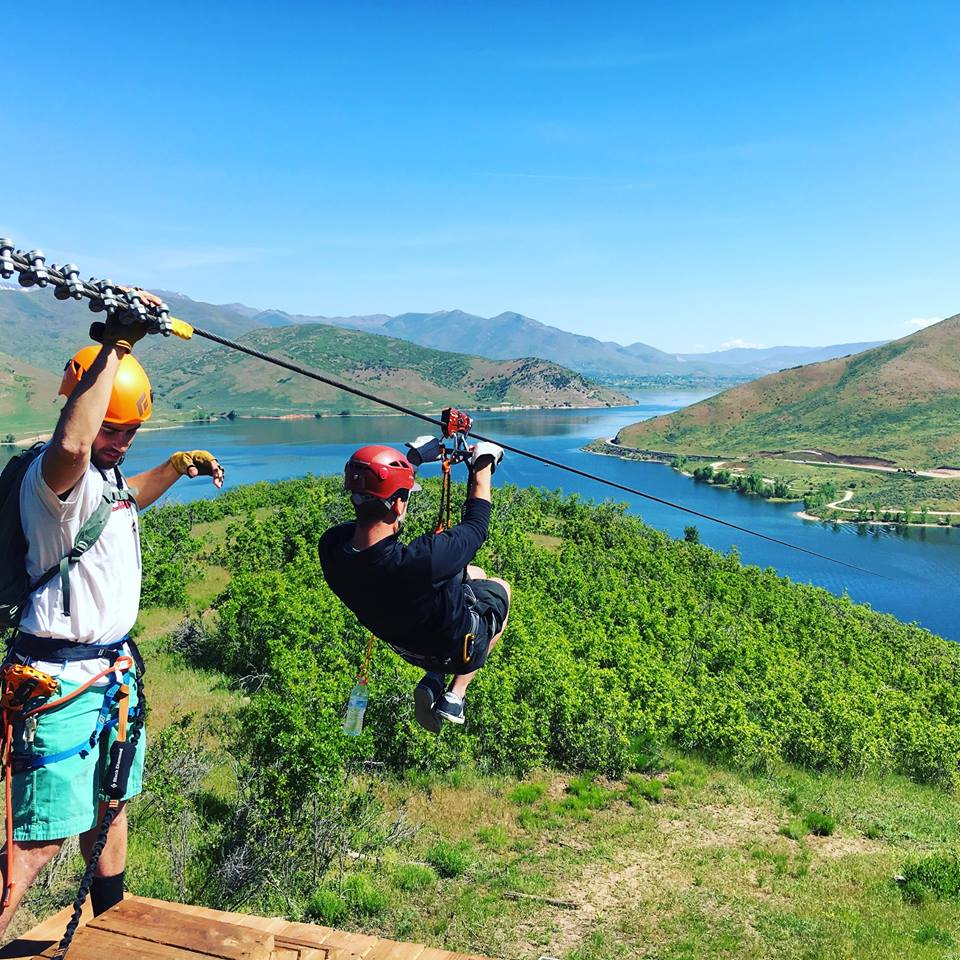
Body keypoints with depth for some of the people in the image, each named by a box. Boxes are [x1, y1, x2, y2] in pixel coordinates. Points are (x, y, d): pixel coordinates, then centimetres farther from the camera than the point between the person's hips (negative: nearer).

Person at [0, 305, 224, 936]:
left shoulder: (105, 470, 10)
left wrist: (177, 467, 20)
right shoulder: (55, 474, -20)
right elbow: (70, 445, -46)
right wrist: (115, 347, -38)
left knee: (109, 809, 23)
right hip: (63, 678, -9)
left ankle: (111, 925, 41)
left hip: (113, 666, 10)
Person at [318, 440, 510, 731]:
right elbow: (476, 524, -22)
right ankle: (455, 696, 22)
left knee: (473, 574, 29)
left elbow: (373, 503, -4)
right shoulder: (423, 560, -42)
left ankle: (433, 680, 19)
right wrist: (483, 465, -6)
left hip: (406, 646, 6)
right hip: (459, 646, -5)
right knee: (501, 587, 26)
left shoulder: (330, 546, -26)